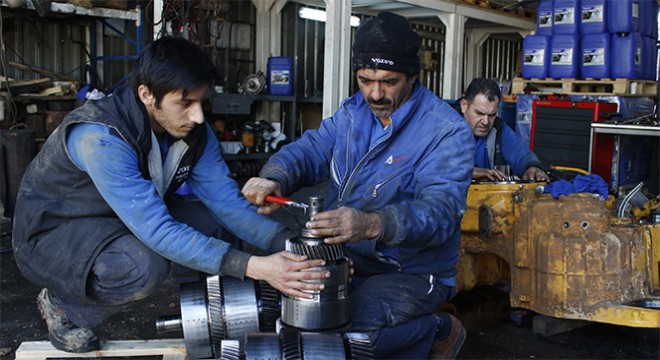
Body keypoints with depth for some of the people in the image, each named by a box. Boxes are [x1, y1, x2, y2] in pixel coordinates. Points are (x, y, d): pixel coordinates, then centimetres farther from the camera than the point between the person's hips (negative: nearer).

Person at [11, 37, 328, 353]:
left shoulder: (194, 131, -13)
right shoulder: (101, 137, -35)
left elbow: (226, 200, -14)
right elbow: (157, 230, -39)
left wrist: (286, 245, -30)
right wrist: (253, 267, -44)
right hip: (53, 231, -6)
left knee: (220, 227, -11)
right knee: (145, 266, -34)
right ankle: (64, 307, -3)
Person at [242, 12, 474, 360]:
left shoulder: (447, 131, -17)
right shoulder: (352, 112, 6)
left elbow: (440, 210, -28)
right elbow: (310, 149, -3)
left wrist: (373, 224, -48)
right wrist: (273, 179, -28)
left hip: (411, 272, -6)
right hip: (346, 257, 7)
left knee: (353, 329, -29)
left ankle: (440, 331, 3)